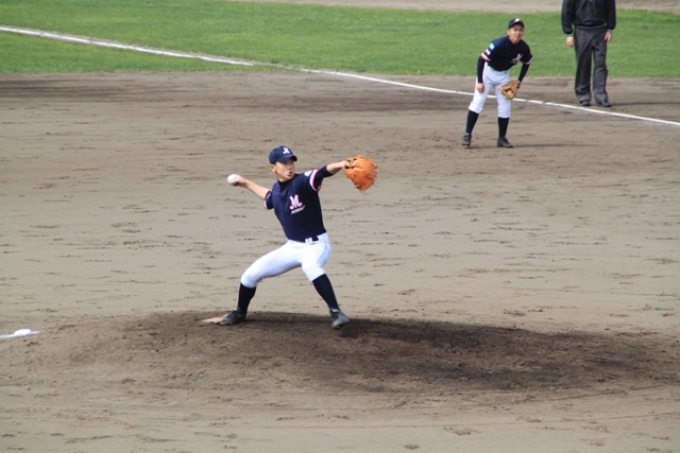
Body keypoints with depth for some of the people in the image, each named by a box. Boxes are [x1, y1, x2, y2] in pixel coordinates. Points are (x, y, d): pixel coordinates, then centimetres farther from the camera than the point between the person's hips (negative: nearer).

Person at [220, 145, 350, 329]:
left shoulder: (302, 182, -19)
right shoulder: (276, 191, 1)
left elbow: (324, 172, -40)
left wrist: (342, 165, -59)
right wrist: (245, 183, 34)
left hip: (316, 245, -7)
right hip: (293, 247, 7)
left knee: (310, 266, -42)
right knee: (251, 274, 9)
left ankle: (336, 313, -41)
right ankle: (239, 313, 35)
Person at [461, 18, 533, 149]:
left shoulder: (524, 48, -15)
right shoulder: (499, 44, -30)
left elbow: (526, 63, 7)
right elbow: (481, 59, -26)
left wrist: (519, 81, -1)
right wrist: (479, 81, -25)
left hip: (504, 75, 5)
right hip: (488, 72, -4)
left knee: (505, 107, 1)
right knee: (477, 102, -12)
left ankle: (502, 139, 12)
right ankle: (467, 135, -9)